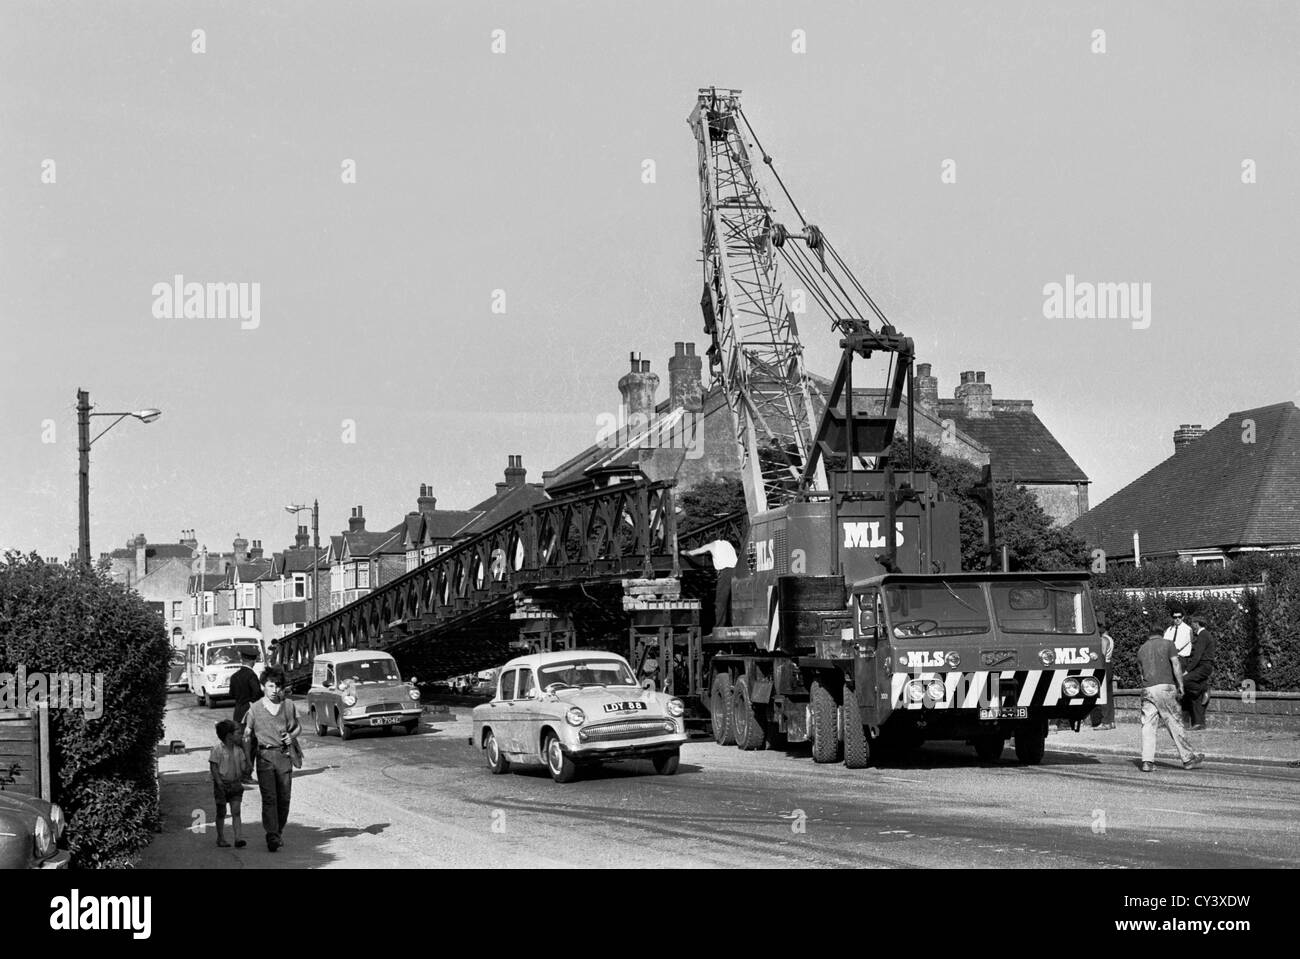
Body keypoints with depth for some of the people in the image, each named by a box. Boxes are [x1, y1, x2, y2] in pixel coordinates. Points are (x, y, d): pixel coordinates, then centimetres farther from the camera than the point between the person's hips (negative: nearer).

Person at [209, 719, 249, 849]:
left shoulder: (238, 748, 5)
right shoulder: (217, 748, -11)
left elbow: (243, 767, 10)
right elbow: (213, 766, -11)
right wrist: (219, 783, -16)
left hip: (235, 783, 4)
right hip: (222, 784, -4)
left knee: (236, 812, -5)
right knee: (221, 812, 7)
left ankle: (238, 838, -12)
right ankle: (221, 838, 20)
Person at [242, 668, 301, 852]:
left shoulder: (288, 705, 7)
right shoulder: (255, 709, 2)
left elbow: (298, 728, 19)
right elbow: (249, 736, 7)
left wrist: (292, 736, -4)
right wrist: (248, 761, 5)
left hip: (284, 755, 2)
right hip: (264, 755, -2)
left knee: (284, 797, 4)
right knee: (269, 797, -11)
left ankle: (279, 832, 21)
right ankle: (272, 836, -15)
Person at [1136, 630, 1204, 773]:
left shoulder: (1141, 649, 21)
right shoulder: (1168, 644, 9)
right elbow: (1176, 665, -2)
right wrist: (1181, 686, -1)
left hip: (1146, 690, 3)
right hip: (1164, 687, -3)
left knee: (1148, 725, 4)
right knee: (1175, 723, 1)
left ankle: (1147, 761, -3)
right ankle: (1188, 758, 7)